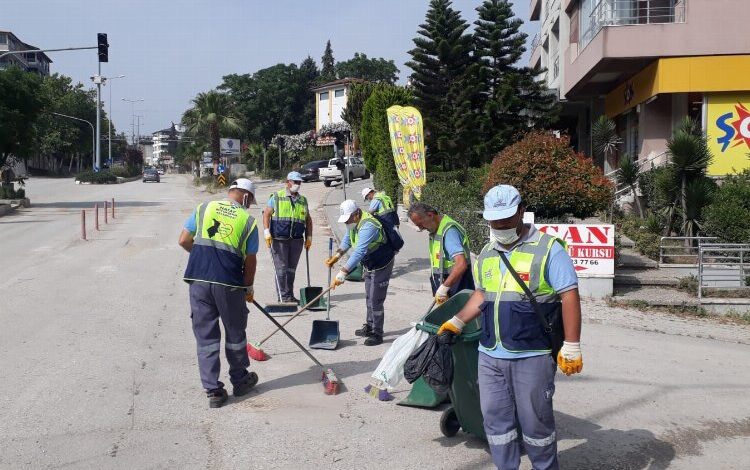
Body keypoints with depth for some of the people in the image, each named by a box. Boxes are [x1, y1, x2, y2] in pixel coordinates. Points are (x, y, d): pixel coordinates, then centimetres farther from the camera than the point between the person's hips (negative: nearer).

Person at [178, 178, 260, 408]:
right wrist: (249, 288, 21)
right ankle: (240, 381, 34)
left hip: (198, 280, 2)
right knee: (235, 334, 18)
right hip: (229, 283, -2)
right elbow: (250, 261, 6)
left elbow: (184, 241, 8)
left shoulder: (204, 208, 9)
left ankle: (213, 391, 13)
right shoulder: (249, 220, 4)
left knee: (205, 336, 11)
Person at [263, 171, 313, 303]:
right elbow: (266, 214, -1)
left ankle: (290, 296, 17)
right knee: (281, 268, -5)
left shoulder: (303, 200, 16)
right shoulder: (276, 197, 3)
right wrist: (267, 232, -11)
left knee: (292, 269, 9)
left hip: (297, 240, 4)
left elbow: (308, 220, 22)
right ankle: (284, 297, -2)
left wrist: (309, 237, 15)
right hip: (279, 239, -4)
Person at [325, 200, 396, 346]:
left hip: (382, 265, -10)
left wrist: (342, 273, -46)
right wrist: (336, 256, -7)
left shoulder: (368, 226, -35)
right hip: (369, 265, 10)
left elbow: (359, 252, -42)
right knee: (369, 297, 20)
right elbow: (346, 241, 10)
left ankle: (377, 334, 2)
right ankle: (370, 327, 34)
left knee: (376, 300, -8)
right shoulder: (353, 222, -4)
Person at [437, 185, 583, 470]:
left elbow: (569, 296, -12)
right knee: (496, 420, 12)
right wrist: (458, 321, 13)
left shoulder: (548, 248, -9)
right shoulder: (487, 254, 12)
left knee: (535, 421, 6)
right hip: (489, 355, 6)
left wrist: (571, 347, -14)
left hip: (532, 357, -6)